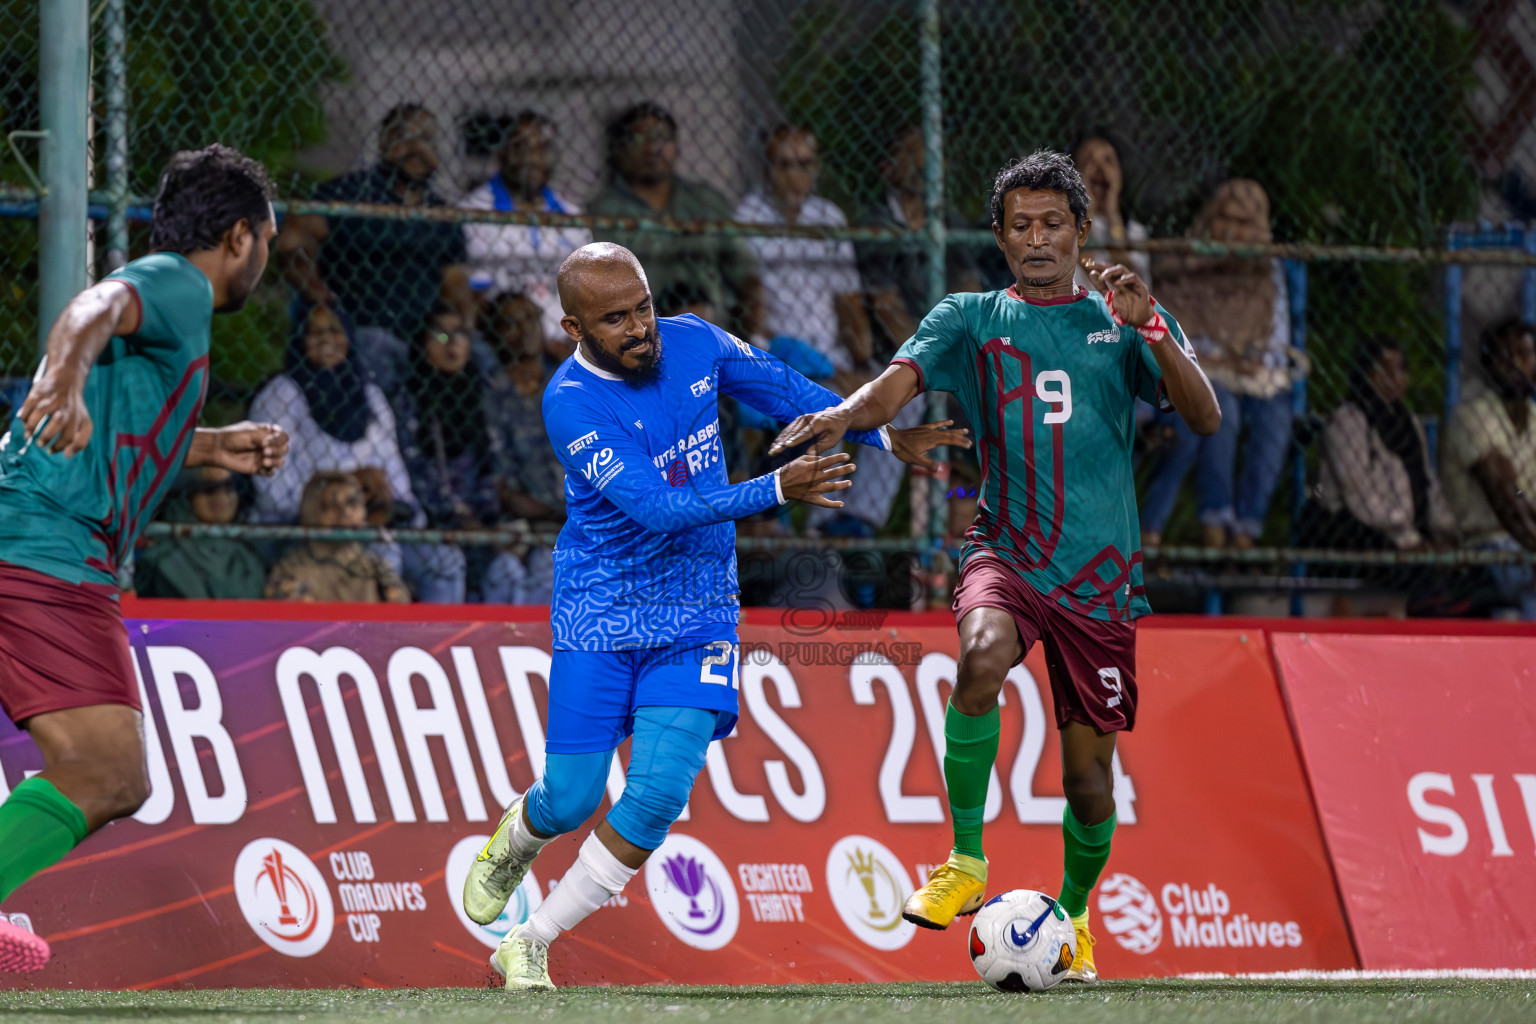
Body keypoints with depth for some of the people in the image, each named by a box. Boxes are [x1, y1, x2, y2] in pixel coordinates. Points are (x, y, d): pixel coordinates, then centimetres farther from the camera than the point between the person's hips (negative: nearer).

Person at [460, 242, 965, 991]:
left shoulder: (692, 344, -5)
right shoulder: (571, 402, -21)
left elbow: (784, 390, 13)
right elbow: (655, 507, -29)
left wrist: (885, 437, 12)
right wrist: (777, 489, -38)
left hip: (696, 616, 3)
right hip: (599, 616, -3)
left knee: (659, 791, -14)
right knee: (571, 801, 0)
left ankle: (529, 945, 2)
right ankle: (516, 838, 40)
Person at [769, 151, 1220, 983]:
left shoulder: (1125, 323, 9)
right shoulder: (970, 320, 9)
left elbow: (1205, 418, -3)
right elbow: (900, 381, -8)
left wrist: (1150, 329, -19)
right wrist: (846, 414, -31)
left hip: (1100, 573, 1)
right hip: (1006, 552, -1)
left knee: (1087, 770, 5)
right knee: (983, 653, -34)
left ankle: (1072, 916, 34)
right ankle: (966, 865, -22)